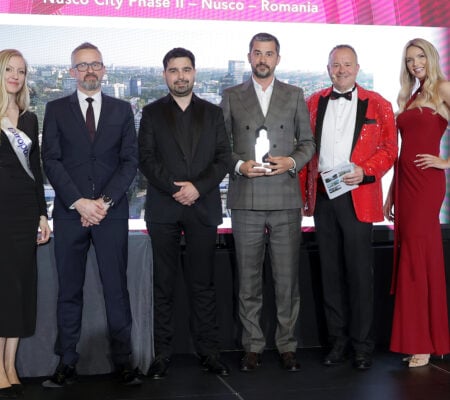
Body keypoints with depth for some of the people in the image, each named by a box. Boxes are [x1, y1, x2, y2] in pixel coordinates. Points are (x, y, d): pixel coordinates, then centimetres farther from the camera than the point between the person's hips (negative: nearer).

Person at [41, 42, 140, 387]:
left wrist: (105, 201, -9)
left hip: (112, 212, 0)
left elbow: (130, 161, 4)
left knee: (117, 288, 1)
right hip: (69, 213, 0)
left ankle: (122, 360, 8)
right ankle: (67, 362, 11)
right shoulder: (56, 109, 9)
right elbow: (51, 161, 1)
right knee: (69, 290, 4)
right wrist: (78, 201, -10)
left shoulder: (122, 110, 11)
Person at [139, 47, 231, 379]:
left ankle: (208, 351, 9)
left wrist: (198, 187, -10)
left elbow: (224, 158, 5)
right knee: (164, 284, 2)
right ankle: (163, 353, 8)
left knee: (203, 284, 3)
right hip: (163, 209, 0)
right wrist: (174, 188, -12)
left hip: (203, 207, 1)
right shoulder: (152, 113, 10)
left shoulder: (213, 113, 12)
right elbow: (146, 158, 1)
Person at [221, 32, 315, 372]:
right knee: (249, 278, 5)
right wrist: (239, 165, -10)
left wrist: (292, 162, -8)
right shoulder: (231, 96, 9)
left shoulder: (295, 96, 11)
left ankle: (287, 345, 13)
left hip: (285, 199, 0)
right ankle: (253, 345, 15)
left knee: (287, 277, 2)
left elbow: (308, 142, 11)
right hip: (246, 200, 0)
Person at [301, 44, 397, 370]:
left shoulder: (377, 104, 4)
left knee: (359, 272, 0)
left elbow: (390, 148, 2)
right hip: (322, 197, 3)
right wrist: (303, 192, 4)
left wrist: (365, 171, -15)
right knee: (331, 272, 9)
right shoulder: (314, 103, 11)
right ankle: (338, 342, 19)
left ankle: (362, 345, 11)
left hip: (357, 197, -3)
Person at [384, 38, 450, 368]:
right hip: (404, 180, 7)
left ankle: (422, 343, 0)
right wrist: (391, 195, 16)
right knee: (420, 256, 8)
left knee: (416, 256, -8)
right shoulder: (409, 97, 18)